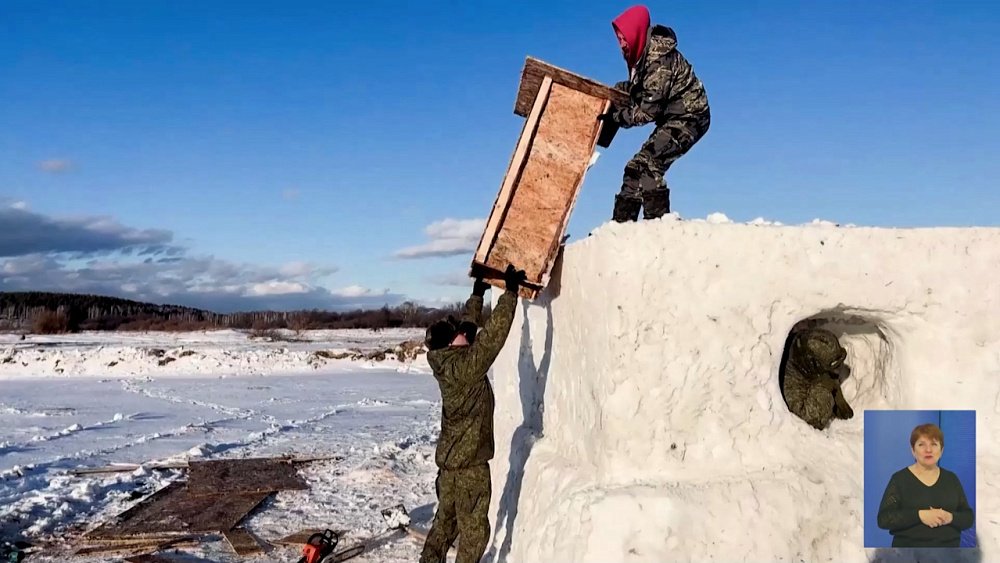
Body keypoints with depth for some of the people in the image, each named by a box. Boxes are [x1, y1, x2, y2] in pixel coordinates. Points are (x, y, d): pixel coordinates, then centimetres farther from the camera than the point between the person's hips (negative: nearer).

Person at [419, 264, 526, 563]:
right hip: (469, 463, -9)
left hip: (449, 458, 9)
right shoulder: (466, 366, -23)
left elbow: (468, 324, 14)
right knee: (474, 528, 4)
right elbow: (493, 334, -27)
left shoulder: (445, 362, 1)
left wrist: (477, 293, 22)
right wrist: (510, 291, -23)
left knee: (446, 520, 19)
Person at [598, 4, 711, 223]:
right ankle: (621, 223, 11)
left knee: (647, 163, -24)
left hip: (689, 117, -10)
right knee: (637, 167, 8)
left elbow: (649, 109, -25)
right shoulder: (642, 54, 2)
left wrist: (616, 117, -21)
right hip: (672, 118, 10)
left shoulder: (659, 59, -24)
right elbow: (638, 88, 17)